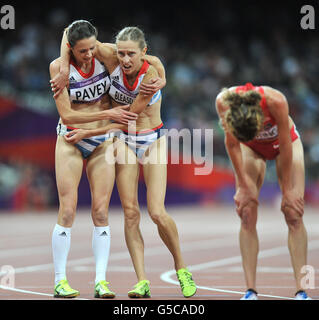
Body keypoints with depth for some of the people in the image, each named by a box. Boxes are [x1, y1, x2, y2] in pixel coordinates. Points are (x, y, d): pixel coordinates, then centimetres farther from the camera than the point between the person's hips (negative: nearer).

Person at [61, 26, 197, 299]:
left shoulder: (151, 76, -23)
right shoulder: (113, 65, -11)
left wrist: (88, 133, -17)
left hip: (153, 142, -3)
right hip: (125, 142, 3)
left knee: (157, 213, -12)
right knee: (130, 213, -7)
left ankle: (181, 268, 10)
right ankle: (142, 281, -7)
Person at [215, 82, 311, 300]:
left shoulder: (276, 101, -41)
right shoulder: (223, 103, -35)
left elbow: (286, 146, -26)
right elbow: (232, 144, -17)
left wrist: (287, 190, -18)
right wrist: (243, 185, -14)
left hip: (284, 143, -2)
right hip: (252, 149, 2)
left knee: (293, 214, -12)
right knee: (247, 214, -11)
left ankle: (301, 291, -12)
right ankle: (251, 291, -10)